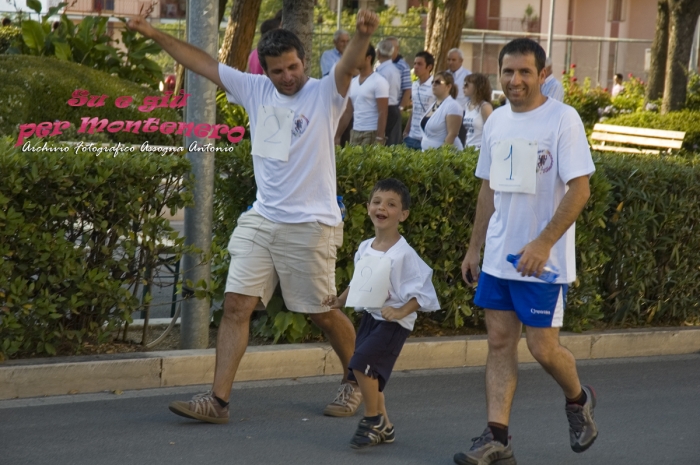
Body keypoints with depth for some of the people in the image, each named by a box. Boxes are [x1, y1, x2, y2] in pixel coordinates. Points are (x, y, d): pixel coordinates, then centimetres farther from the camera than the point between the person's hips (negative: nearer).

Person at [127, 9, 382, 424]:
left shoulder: (325, 94, -7)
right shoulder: (256, 90, 6)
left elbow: (349, 65, -28)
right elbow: (204, 63, 12)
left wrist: (363, 35, -49)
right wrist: (156, 35, 11)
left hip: (311, 226, -5)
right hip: (261, 220, 5)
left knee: (322, 313, 6)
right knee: (237, 304, -4)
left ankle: (356, 383, 30)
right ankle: (218, 401, -3)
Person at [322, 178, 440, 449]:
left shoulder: (403, 254, -17)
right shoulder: (365, 249, 5)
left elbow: (422, 290, -17)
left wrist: (401, 311, -26)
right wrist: (341, 300, 10)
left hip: (393, 322, -8)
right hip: (370, 316, 8)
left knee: (362, 364, -20)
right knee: (369, 373, 11)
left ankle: (372, 419, -1)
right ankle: (384, 427, 27)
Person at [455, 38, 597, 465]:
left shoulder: (563, 119, -11)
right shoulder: (496, 122, 9)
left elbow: (580, 189, -15)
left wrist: (543, 243, -21)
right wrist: (474, 248, 16)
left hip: (543, 261, -6)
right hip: (498, 257, 6)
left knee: (543, 347, -2)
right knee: (500, 343, 3)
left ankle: (578, 399, 28)